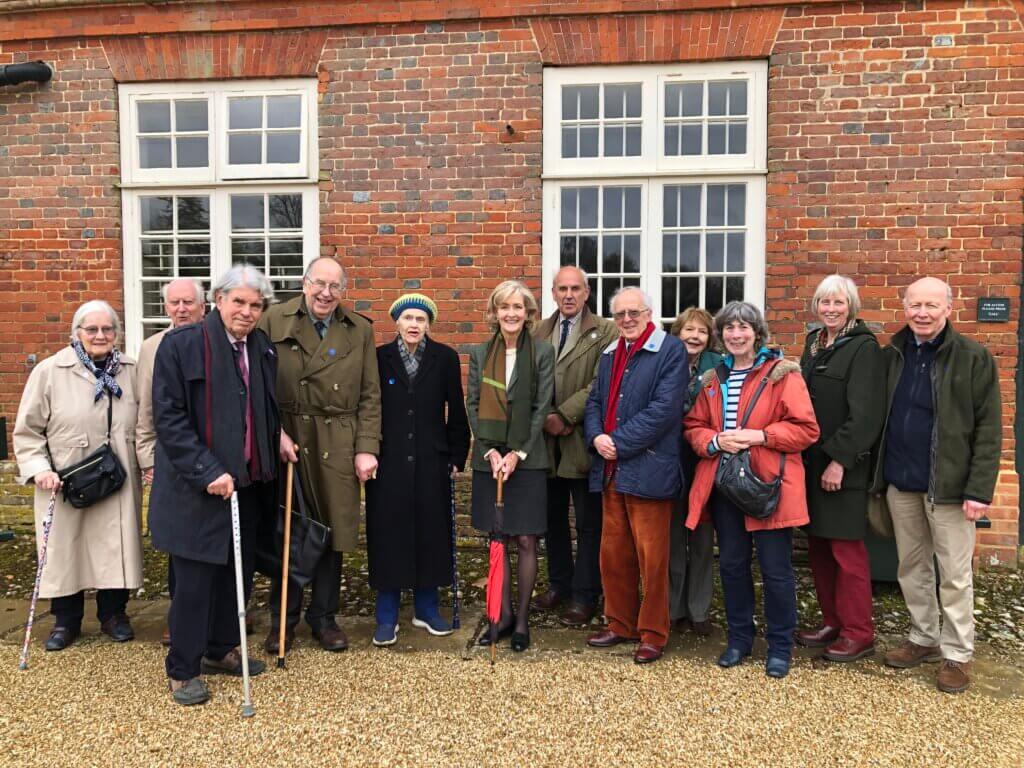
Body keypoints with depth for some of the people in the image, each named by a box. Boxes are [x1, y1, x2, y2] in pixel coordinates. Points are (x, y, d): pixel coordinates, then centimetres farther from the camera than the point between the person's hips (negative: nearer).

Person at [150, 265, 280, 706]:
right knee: (195, 580, 2)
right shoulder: (181, 345, -10)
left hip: (248, 483, 6)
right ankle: (182, 670, 19)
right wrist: (208, 472, -20)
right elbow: (168, 418, -15)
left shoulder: (263, 349, 7)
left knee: (238, 572, 15)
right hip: (197, 488, -6)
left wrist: (280, 435, 5)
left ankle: (220, 650, 34)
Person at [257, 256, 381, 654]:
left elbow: (370, 396, 5)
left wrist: (367, 448, -2)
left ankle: (324, 617, 25)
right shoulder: (273, 322, 1)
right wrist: (275, 432, -11)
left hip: (338, 446, 2)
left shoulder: (360, 330, 7)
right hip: (286, 442, -1)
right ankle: (283, 620, 23)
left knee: (333, 532, 8)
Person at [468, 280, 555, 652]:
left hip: (527, 460, -2)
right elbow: (473, 405, 4)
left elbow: (541, 408, -4)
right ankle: (503, 614, 21)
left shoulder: (542, 352, -1)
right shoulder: (480, 353, 7)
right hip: (489, 458, 3)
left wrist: (517, 453, -11)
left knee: (526, 540, 1)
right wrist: (491, 451, -8)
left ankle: (522, 618, 15)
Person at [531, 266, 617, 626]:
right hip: (547, 441, 5)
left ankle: (584, 596, 16)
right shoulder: (539, 333, 10)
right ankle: (559, 584, 32)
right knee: (552, 518, 16)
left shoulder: (605, 332, -5)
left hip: (583, 442, -5)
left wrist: (564, 414, -16)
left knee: (588, 524, 4)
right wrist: (547, 417, -10)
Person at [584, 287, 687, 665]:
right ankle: (620, 625, 29)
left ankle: (652, 634, 17)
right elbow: (595, 400, 15)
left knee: (652, 561, 3)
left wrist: (619, 443, -17)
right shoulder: (610, 353, 15)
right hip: (611, 471, 7)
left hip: (648, 472, -7)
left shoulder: (670, 350, -7)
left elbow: (664, 408, -17)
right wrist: (597, 437, -6)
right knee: (613, 556, 14)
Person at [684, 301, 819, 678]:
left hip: (768, 484, -4)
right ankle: (739, 637, 29)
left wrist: (759, 436, -19)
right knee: (731, 564, 13)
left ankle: (780, 646, 20)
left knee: (776, 569, 2)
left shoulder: (783, 374, -4)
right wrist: (715, 441, -9)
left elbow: (806, 428, -8)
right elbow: (693, 427, 12)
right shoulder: (712, 380, 12)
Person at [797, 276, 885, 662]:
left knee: (846, 549, -1)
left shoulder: (864, 348, -9)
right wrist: (801, 453, 10)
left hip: (845, 467, -7)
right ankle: (832, 622, 25)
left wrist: (840, 459, -19)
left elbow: (864, 413, -16)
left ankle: (858, 634, 12)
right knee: (818, 546, 12)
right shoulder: (814, 343, 14)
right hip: (812, 462, 7)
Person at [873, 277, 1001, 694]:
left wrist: (979, 489, -14)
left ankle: (957, 654, 19)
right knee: (911, 567, 15)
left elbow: (988, 430, -9)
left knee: (954, 574, 4)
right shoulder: (891, 355, 7)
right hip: (900, 482, 5)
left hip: (949, 484, -4)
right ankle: (923, 638, 31)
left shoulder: (974, 358, -6)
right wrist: (878, 475, 5)